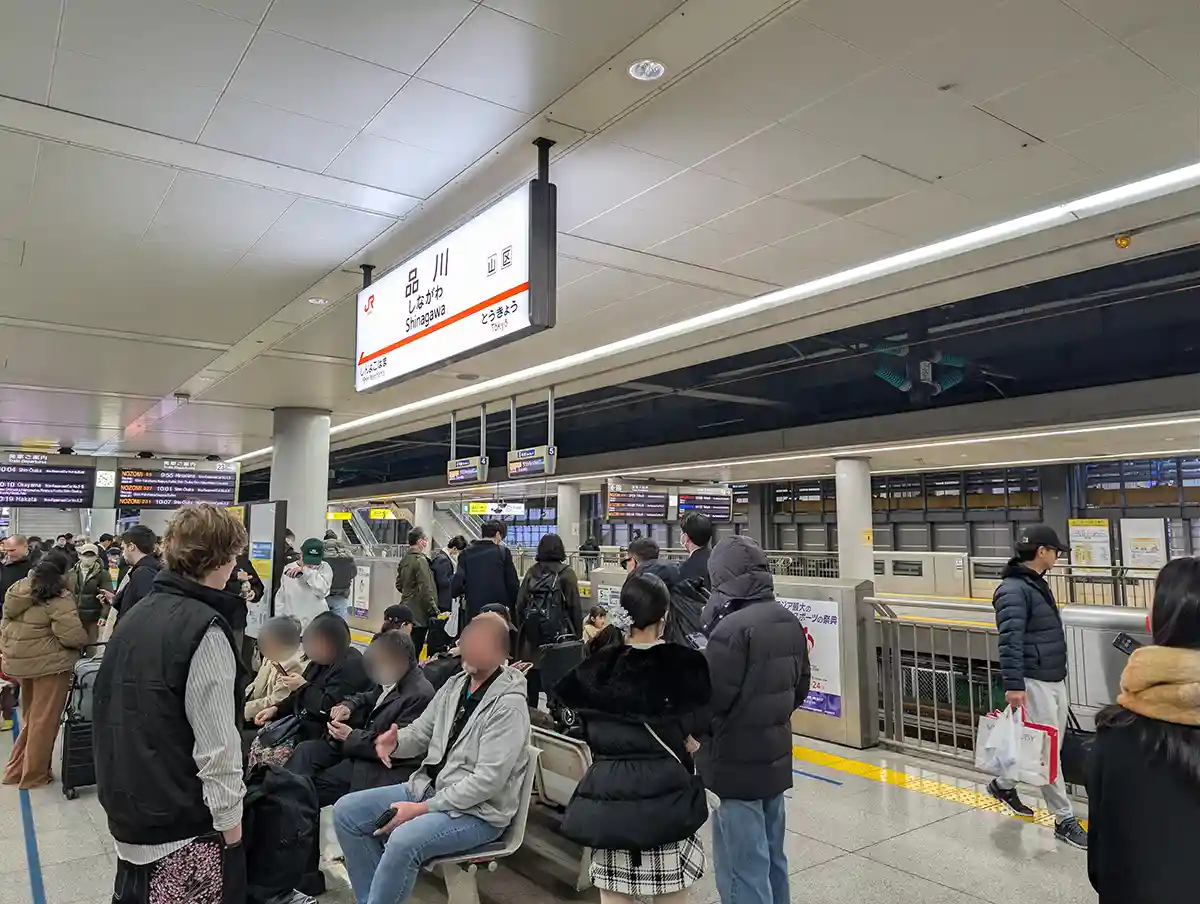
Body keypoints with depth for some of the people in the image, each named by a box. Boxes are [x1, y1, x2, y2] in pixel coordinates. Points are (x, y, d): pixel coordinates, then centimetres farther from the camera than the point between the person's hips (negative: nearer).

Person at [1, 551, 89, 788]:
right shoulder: (58, 597, -19)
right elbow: (72, 635, -23)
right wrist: (85, 640, -3)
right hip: (48, 663, -8)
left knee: (30, 718, 23)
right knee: (44, 721, 7)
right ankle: (34, 775, 18)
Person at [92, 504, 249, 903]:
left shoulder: (134, 615, 4)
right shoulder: (204, 628, -21)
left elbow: (113, 711, 13)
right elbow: (216, 743, -23)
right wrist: (230, 820, -13)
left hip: (128, 804, 8)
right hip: (182, 821, -8)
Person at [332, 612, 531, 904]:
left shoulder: (509, 705, -20)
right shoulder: (454, 685, 5)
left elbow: (488, 780, -24)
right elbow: (421, 731, 12)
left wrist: (424, 809, -22)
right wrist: (395, 742, -12)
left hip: (478, 812, -8)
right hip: (428, 787, 9)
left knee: (404, 841, -34)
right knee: (346, 811, 0)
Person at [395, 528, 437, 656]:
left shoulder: (404, 560, 9)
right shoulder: (420, 560, -17)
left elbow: (399, 584, 19)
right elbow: (426, 589, -20)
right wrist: (433, 611, -17)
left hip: (406, 610, 9)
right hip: (419, 613, -9)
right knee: (415, 649, -2)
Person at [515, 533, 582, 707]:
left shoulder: (531, 572, 6)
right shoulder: (566, 573, -4)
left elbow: (520, 604, 7)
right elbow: (575, 606, -6)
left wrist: (522, 630, 14)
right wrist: (578, 634, 0)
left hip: (531, 634, 3)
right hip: (558, 634, -3)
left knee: (531, 676, 10)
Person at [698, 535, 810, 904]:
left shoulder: (732, 629, -24)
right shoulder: (789, 622, 4)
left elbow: (710, 699, -20)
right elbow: (799, 687, 13)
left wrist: (690, 730, -1)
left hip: (738, 764, -8)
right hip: (775, 758, 9)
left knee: (743, 868, 3)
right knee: (771, 858, 21)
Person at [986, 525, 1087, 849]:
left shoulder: (1037, 583, 13)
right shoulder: (1014, 589, -18)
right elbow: (1010, 640, -24)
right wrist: (1013, 685, -27)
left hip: (1056, 679, 10)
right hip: (1034, 682, -10)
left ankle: (1004, 784, 34)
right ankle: (1064, 820, 11)